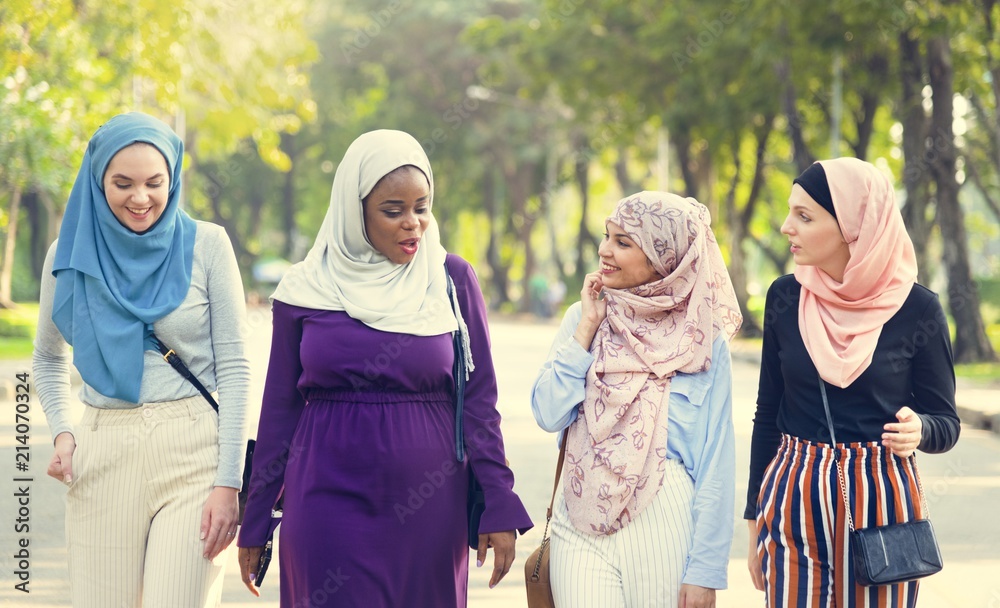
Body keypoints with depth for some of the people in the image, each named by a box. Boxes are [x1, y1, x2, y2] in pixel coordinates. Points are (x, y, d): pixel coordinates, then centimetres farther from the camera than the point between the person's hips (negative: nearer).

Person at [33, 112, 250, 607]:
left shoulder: (206, 245, -1)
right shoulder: (70, 254, 6)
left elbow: (233, 367, -1)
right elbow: (48, 359, 22)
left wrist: (228, 482, -8)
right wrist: (61, 432, 4)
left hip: (192, 454, -2)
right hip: (102, 457, 2)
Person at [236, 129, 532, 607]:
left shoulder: (452, 280, 1)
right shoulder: (306, 290, 2)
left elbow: (478, 401, 3)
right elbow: (280, 408, 7)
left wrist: (499, 506, -4)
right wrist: (255, 522, 9)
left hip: (429, 509, 1)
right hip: (330, 508, -1)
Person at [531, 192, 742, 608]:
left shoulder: (703, 343, -3)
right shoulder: (584, 316, 4)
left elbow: (716, 459, -4)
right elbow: (549, 416, -4)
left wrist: (706, 571, -7)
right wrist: (587, 327, -7)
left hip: (662, 523, -2)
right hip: (580, 524, 2)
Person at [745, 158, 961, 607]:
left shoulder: (917, 309, -8)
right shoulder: (785, 298, -1)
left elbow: (946, 423, -1)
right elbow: (768, 413, 6)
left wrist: (918, 430, -24)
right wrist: (755, 521, 7)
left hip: (879, 503, -2)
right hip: (793, 502, 2)